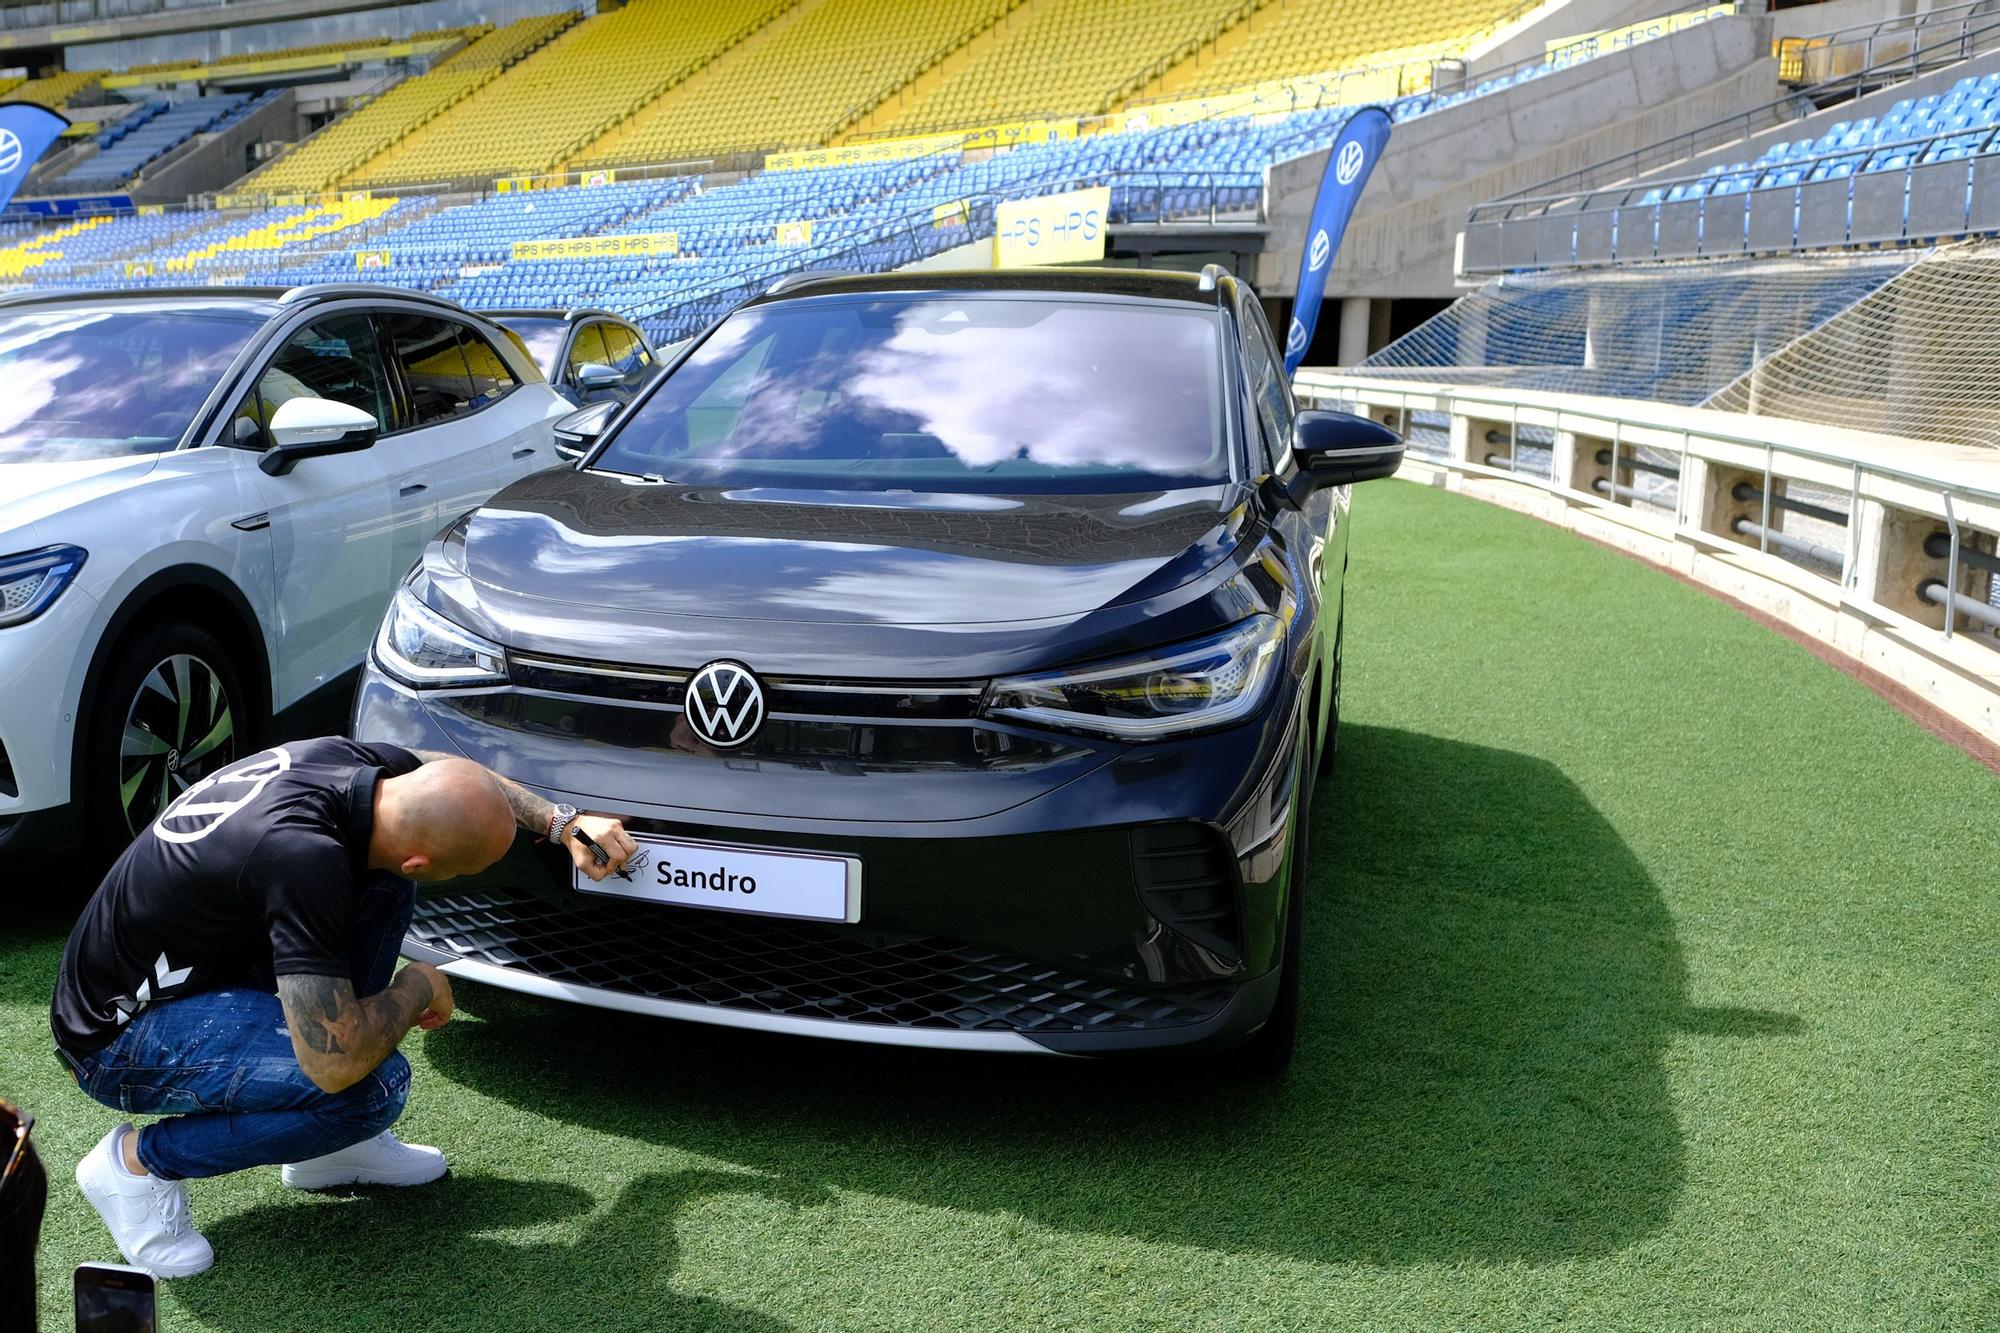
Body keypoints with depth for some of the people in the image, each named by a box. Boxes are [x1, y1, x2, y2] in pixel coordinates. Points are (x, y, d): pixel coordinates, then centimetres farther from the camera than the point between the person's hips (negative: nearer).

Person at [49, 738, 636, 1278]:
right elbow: (335, 1063, -36)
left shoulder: (351, 761, -13)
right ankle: (139, 1162, -2)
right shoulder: (303, 858, -38)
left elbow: (458, 775, 11)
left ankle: (332, 1143, 10)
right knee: (373, 1085, -26)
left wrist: (563, 821, 3)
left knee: (383, 884, 0)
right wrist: (420, 986, -18)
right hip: (121, 1036, -9)